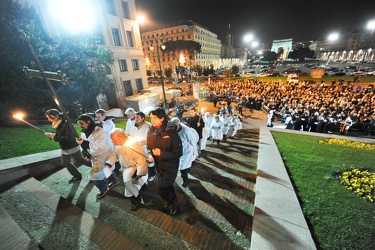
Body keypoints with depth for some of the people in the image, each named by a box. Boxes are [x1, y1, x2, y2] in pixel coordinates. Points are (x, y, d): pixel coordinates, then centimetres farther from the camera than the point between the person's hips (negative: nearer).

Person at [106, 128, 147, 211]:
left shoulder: (133, 144, -33)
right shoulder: (116, 143, -12)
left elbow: (141, 160, -31)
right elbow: (113, 154, 4)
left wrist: (139, 174, -26)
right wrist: (108, 164, -10)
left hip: (134, 166, -7)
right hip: (124, 166, 7)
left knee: (127, 180, -23)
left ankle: (136, 198, 1)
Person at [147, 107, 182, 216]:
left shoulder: (171, 132, -24)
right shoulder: (150, 132, -6)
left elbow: (178, 153, -21)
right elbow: (149, 147, 6)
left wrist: (161, 153, -27)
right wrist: (150, 155, -15)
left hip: (170, 166, -6)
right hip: (159, 165, 6)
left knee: (162, 189, -4)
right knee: (167, 186, 24)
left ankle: (172, 204, 30)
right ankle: (172, 202, 53)